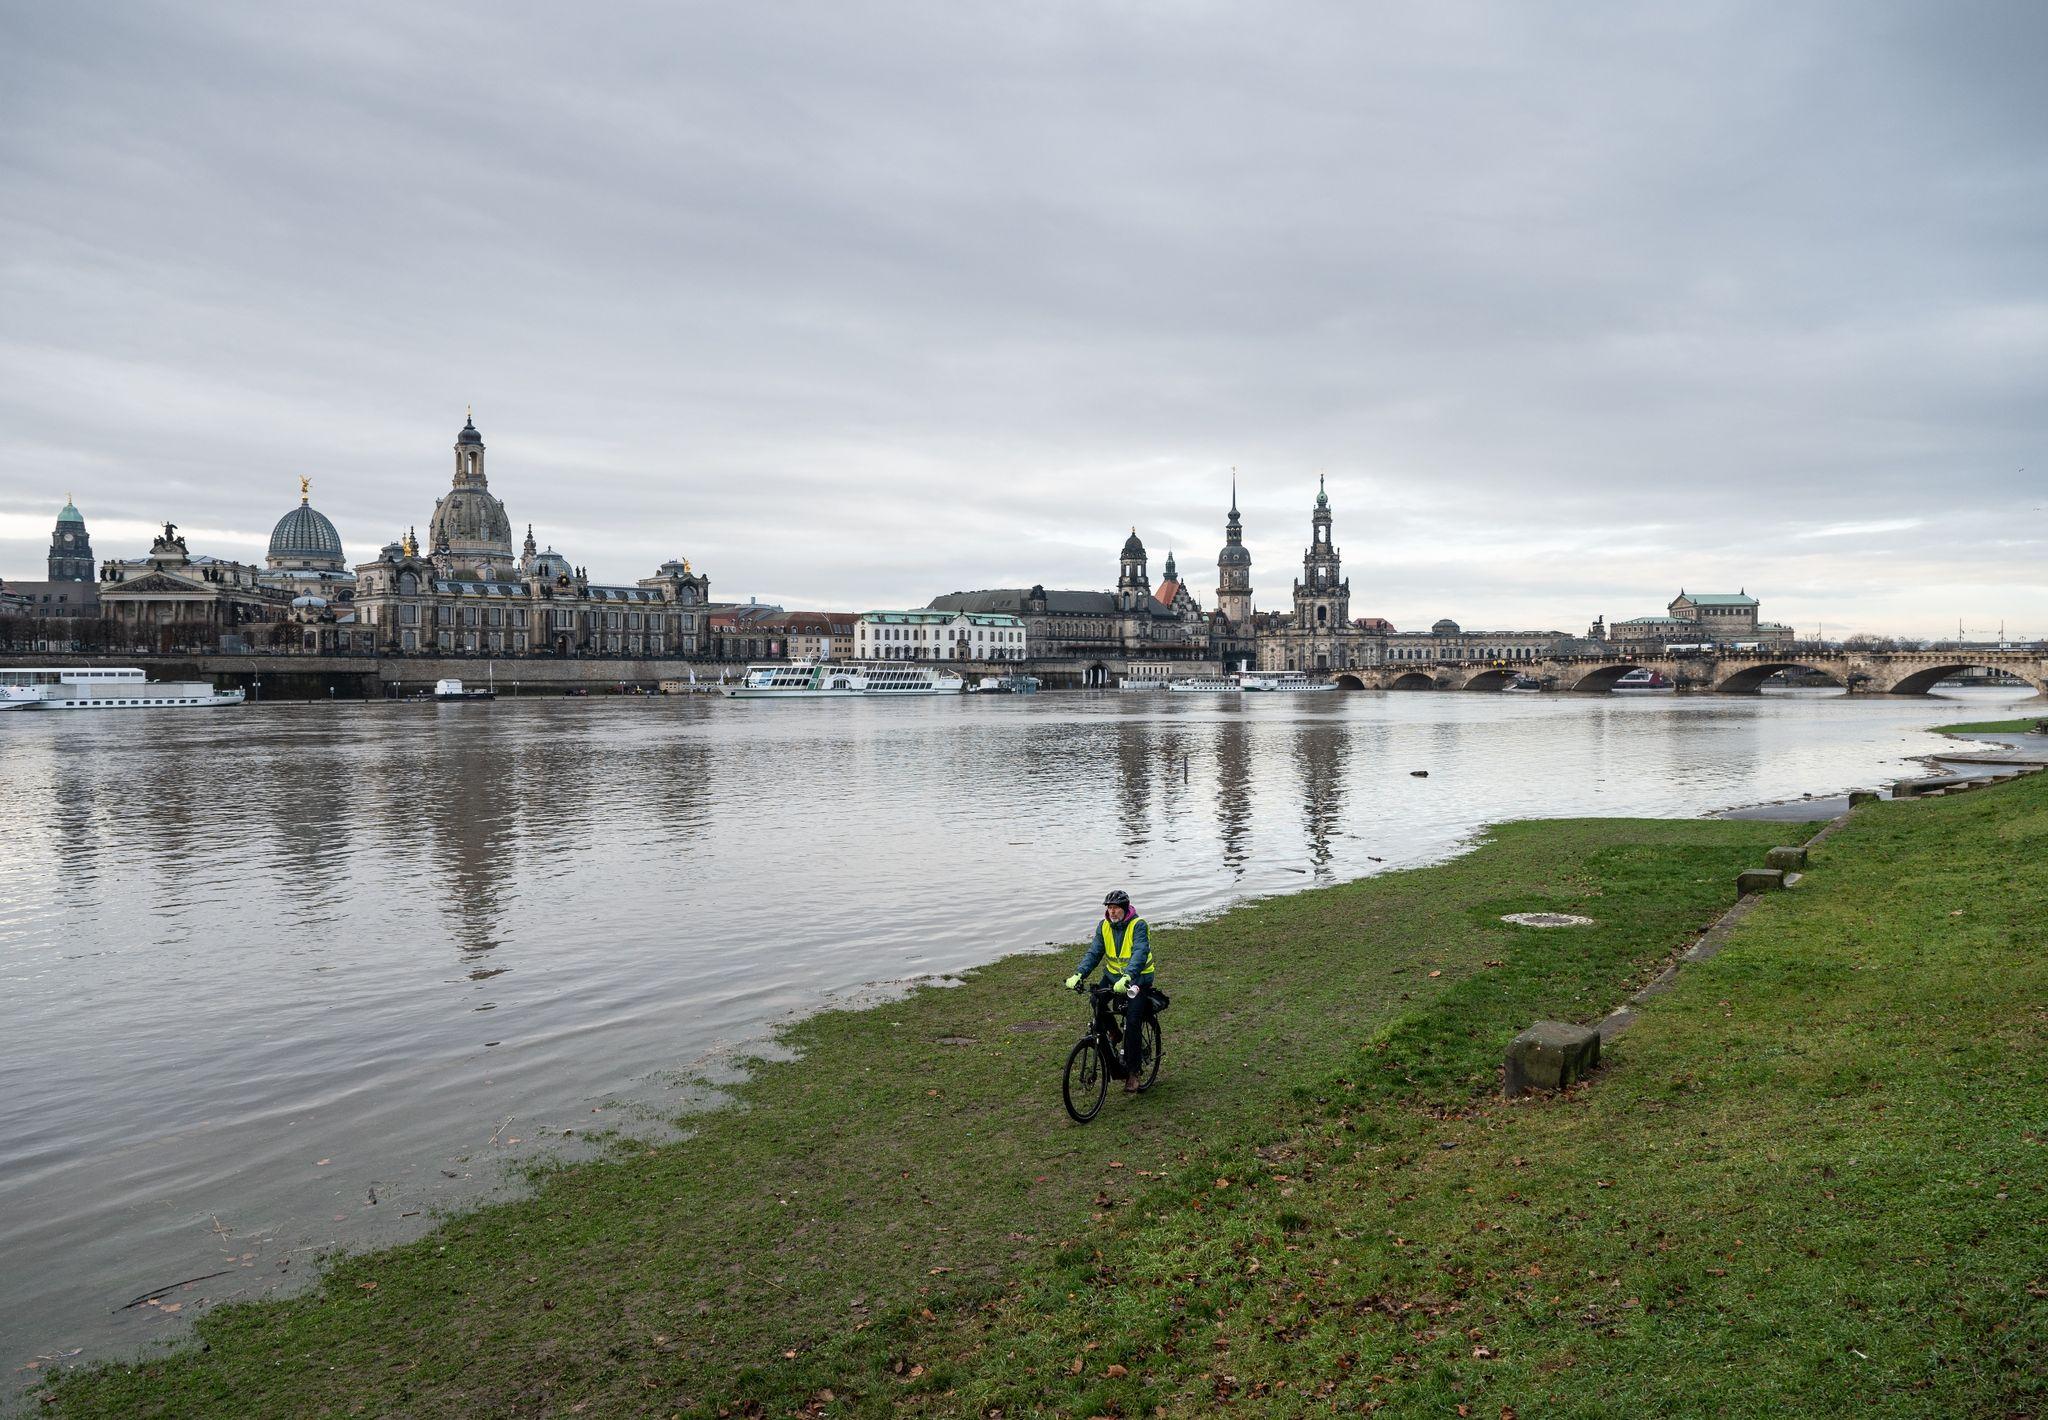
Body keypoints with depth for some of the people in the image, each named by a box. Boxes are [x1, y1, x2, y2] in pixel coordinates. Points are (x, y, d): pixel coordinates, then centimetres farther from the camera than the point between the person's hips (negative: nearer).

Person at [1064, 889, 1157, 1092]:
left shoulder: (1138, 925, -19)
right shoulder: (1104, 926, -3)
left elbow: (1140, 953, -32)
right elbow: (1094, 953, -7)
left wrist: (1126, 978, -48)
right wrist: (1078, 974, -24)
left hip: (1138, 978, -5)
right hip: (1113, 975, 5)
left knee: (1132, 1024, -14)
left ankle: (1132, 1072, -1)